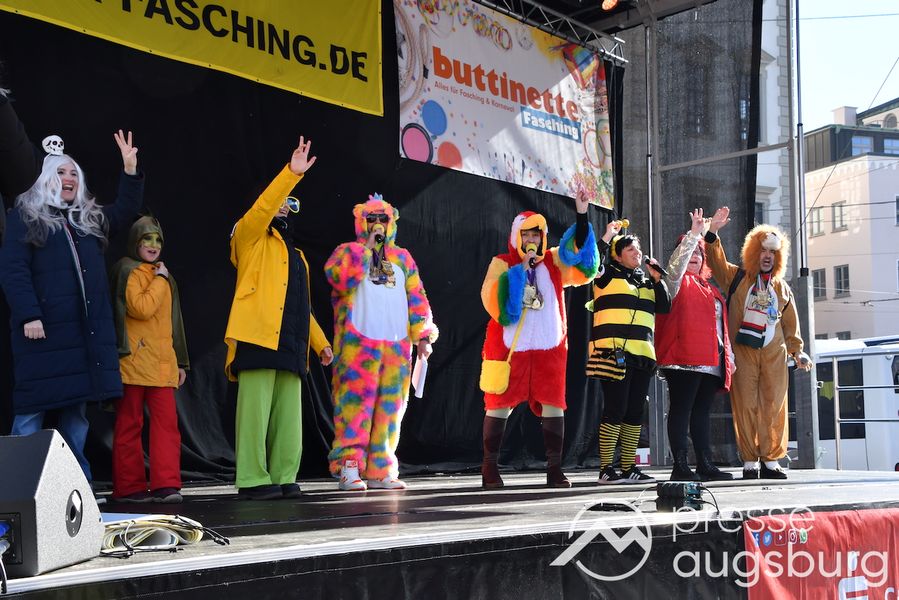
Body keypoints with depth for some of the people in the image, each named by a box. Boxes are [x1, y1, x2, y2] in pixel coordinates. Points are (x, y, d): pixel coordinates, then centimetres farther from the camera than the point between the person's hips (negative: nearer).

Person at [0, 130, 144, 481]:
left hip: (88, 330, 6)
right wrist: (28, 315, -17)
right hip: (43, 328, -6)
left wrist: (130, 170, 7)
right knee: (32, 408, -6)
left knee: (77, 407, 8)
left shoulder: (90, 220, 20)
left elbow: (125, 212, 24)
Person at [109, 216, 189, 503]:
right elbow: (141, 308, -17)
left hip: (162, 362, 6)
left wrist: (181, 361, 23)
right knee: (129, 424, 0)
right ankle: (129, 487, 5)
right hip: (133, 359, -6)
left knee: (167, 421, -5)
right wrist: (160, 280, -5)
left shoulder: (164, 278, 22)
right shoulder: (127, 270, -1)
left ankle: (166, 485, -8)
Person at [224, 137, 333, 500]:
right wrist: (291, 173, -20)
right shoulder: (251, 237, 9)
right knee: (255, 409, -9)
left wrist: (320, 342, 22)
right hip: (259, 336, -7)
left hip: (290, 344, 7)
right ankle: (252, 480, -7)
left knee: (288, 414, 5)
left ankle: (283, 478, 8)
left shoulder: (293, 252, 28)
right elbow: (263, 206, -12)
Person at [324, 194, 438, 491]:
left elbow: (416, 298, 17)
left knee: (389, 406, 3)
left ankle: (380, 469, 9)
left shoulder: (403, 258, 20)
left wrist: (423, 335, 7)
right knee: (356, 401, -11)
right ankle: (349, 466, -11)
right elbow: (340, 277, -14)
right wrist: (366, 247, -8)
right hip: (358, 342, -4)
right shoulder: (347, 252, 9)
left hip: (397, 345, 4)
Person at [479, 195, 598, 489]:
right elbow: (491, 298, -10)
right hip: (509, 345, -3)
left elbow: (583, 256, -2)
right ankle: (490, 467, 5)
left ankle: (554, 468, 5)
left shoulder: (554, 261, 12)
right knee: (500, 404, -1)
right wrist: (519, 270, -14)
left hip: (549, 346, 3)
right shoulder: (502, 263, 4)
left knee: (553, 404, 0)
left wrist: (582, 215, -7)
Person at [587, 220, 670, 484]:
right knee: (615, 410, -10)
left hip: (642, 354, 7)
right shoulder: (608, 275, 4)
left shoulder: (646, 282, 24)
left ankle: (629, 467, 13)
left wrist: (657, 279, 8)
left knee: (635, 412, 7)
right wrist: (607, 237, -10)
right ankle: (606, 469, -7)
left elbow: (664, 307, 16)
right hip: (613, 353, -7)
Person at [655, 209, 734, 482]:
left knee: (702, 412, 9)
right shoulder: (678, 282, 6)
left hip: (711, 361, 8)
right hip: (684, 358, -8)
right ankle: (680, 467, -10)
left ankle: (705, 465, 10)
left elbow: (721, 324, 28)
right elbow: (676, 263, -16)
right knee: (681, 409, -8)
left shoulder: (709, 288, 27)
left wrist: (728, 355, 24)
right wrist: (693, 234, -20)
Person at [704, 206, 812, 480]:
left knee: (774, 406, -2)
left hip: (774, 353, 3)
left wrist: (797, 350, 14)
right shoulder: (737, 278, 11)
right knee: (746, 405, -4)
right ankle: (750, 461, 0)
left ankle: (771, 460, 4)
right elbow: (716, 261, -2)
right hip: (742, 352, -3)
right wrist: (713, 233, -15)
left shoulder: (782, 288, 20)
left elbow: (790, 322, 22)